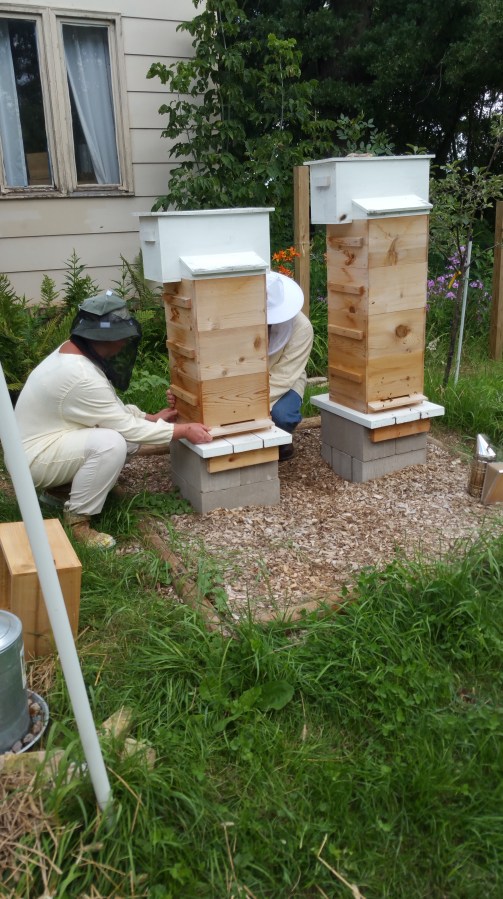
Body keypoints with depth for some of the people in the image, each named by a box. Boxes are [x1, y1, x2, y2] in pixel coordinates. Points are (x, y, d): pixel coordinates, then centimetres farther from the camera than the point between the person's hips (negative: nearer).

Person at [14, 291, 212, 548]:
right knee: (111, 443, -31)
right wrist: (184, 430, -16)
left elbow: (114, 410, 13)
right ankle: (76, 520, -14)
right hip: (34, 456, -10)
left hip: (48, 440, 10)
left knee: (123, 431, 5)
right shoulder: (80, 376, -29)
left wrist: (152, 418, 5)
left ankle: (62, 485, 13)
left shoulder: (75, 353, 1)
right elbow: (126, 427, -22)